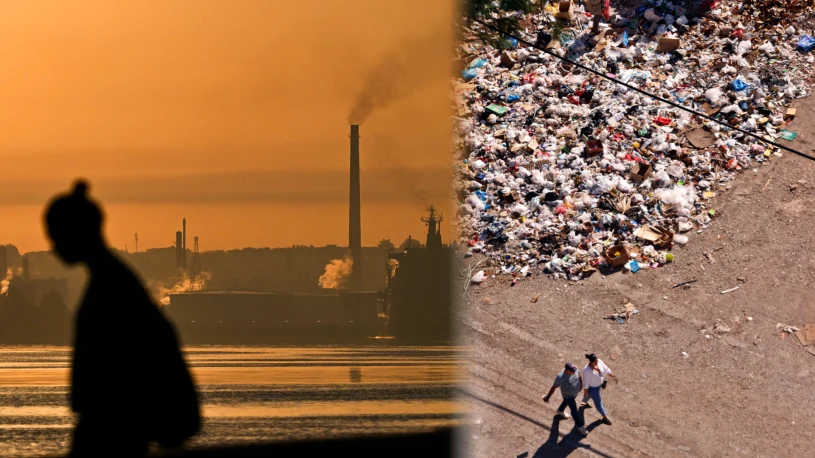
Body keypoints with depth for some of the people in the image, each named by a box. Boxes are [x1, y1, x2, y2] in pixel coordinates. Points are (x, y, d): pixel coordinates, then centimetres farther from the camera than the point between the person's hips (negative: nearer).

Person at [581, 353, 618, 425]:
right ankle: (605, 417, 38)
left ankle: (585, 402, 70)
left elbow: (606, 370, -7)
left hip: (599, 384, 7)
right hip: (592, 388, -7)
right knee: (598, 402, 15)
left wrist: (613, 376, -9)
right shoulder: (587, 370, -40)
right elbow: (586, 382, -25)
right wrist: (585, 392, -13)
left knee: (590, 395, 37)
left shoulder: (599, 361, -24)